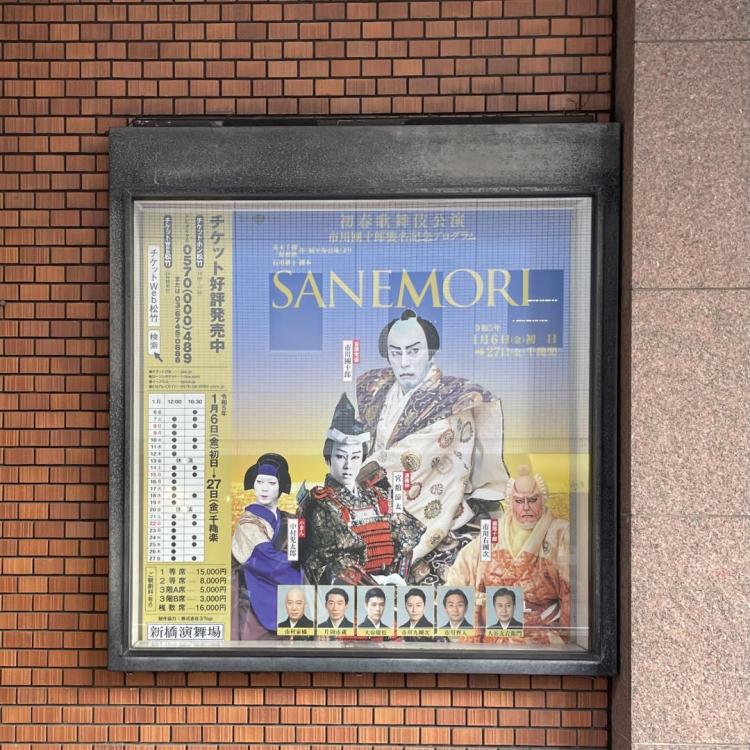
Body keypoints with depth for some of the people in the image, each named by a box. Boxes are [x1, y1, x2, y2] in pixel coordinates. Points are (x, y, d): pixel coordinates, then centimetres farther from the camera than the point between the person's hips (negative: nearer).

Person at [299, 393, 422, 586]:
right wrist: (375, 582, -14)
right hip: (340, 592, -4)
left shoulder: (377, 496, 14)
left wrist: (397, 577, -5)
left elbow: (404, 541, 10)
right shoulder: (322, 503, -1)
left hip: (389, 583, 4)